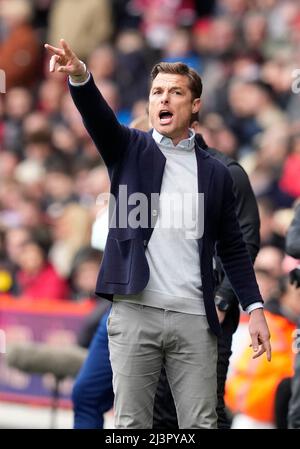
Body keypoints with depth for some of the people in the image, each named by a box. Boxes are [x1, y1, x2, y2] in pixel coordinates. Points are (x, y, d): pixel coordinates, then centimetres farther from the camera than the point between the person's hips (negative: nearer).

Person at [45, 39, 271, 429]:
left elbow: (233, 248, 13)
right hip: (134, 313, -1)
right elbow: (98, 117, -12)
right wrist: (79, 77, -33)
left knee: (200, 425, -1)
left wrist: (255, 308, 4)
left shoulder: (215, 173, 12)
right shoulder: (130, 149, 8)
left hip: (194, 319, 1)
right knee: (131, 424, -1)